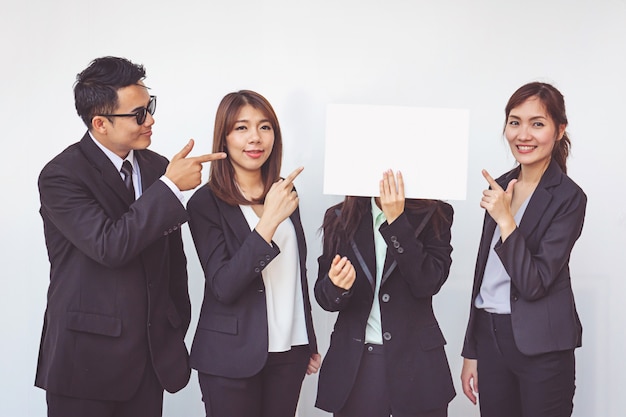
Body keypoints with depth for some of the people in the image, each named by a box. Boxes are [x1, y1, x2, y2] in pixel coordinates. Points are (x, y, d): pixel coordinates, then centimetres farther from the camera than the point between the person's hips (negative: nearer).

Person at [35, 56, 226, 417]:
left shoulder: (157, 167, 6)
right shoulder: (62, 176, -11)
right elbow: (110, 246, -24)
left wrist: (178, 330, 13)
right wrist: (170, 186, -23)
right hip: (88, 357, -5)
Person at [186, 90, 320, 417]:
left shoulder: (285, 192, 6)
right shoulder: (206, 203, -10)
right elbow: (223, 287, -18)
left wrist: (310, 342, 18)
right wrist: (269, 221, -26)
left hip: (289, 352, 5)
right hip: (233, 357, -4)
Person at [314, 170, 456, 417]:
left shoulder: (435, 215, -2)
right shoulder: (340, 218, 3)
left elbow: (427, 283, -15)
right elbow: (324, 298, 3)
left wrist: (396, 221, -18)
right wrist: (336, 285, -19)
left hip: (416, 364, -1)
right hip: (354, 363, 2)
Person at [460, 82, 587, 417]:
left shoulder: (569, 198, -11)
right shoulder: (501, 186, 8)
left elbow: (534, 283, -17)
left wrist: (505, 219, -22)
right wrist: (471, 352, 14)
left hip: (540, 348, -6)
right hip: (490, 338, 6)